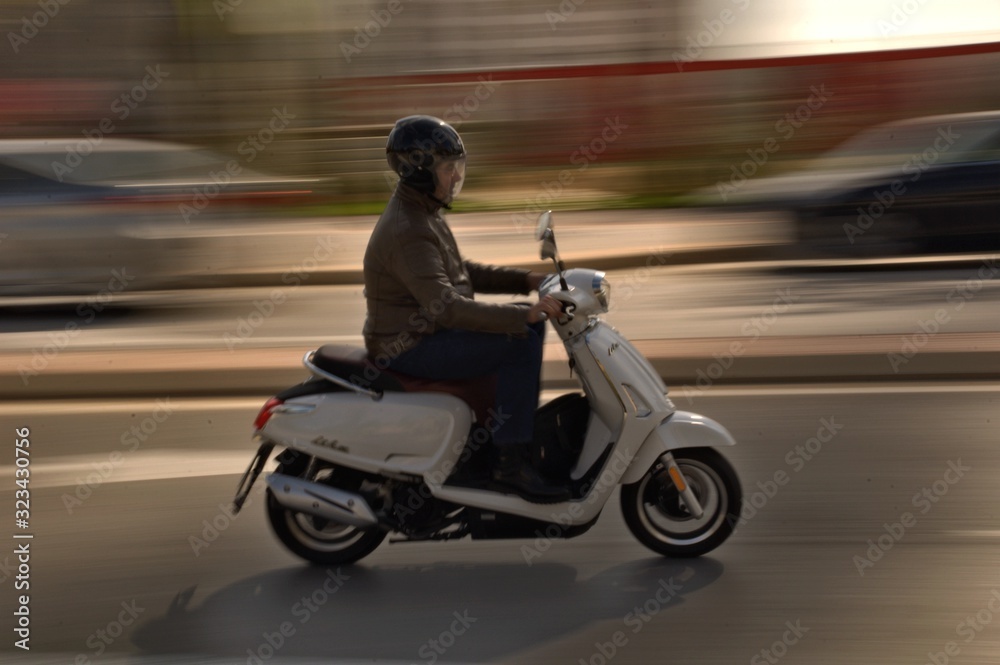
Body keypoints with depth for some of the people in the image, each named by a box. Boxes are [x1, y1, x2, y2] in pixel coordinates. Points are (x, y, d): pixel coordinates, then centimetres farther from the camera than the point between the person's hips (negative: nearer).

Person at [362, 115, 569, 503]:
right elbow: (446, 306, -33)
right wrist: (524, 314, -36)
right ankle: (511, 462, -16)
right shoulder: (408, 232, -23)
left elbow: (462, 273, 18)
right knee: (521, 343, -21)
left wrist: (526, 280, 6)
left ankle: (522, 424, 19)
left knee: (529, 323, 13)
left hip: (428, 331, 10)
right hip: (408, 348, -10)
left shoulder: (421, 214, 11)